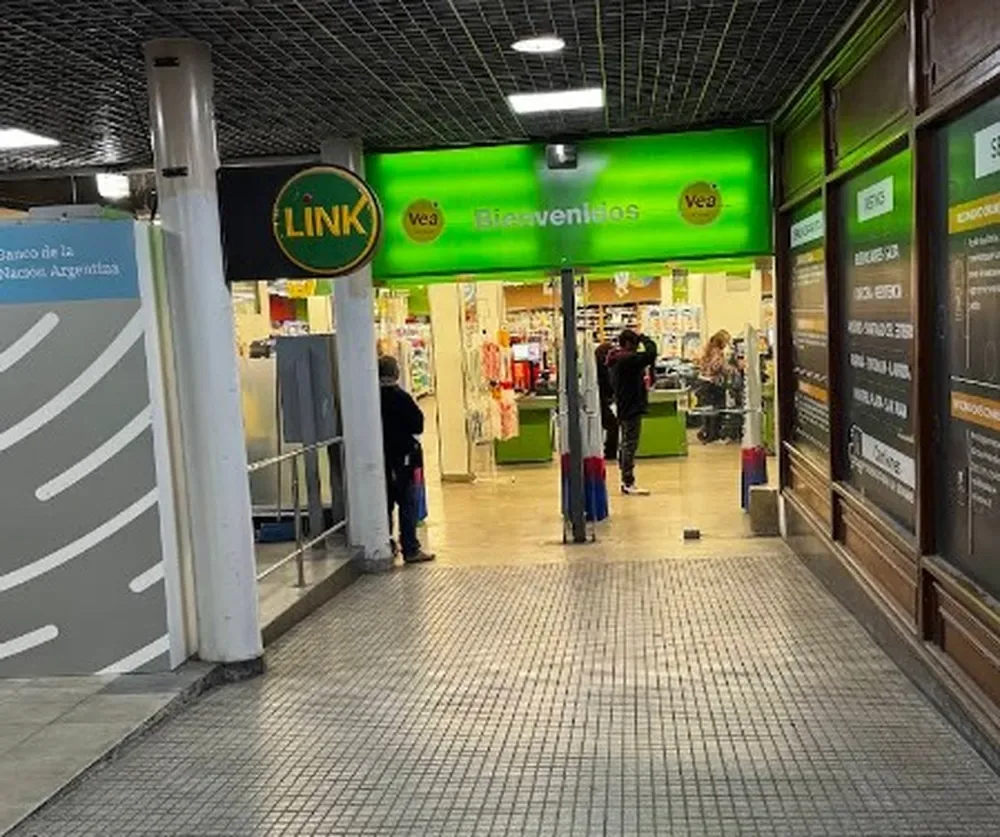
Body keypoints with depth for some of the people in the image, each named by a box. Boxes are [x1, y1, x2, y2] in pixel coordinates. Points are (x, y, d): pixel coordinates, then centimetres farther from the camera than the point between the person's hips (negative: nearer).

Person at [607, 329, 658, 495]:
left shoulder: (615, 360, 11)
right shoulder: (627, 359, -19)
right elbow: (651, 353, -26)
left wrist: (641, 379, 12)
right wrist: (644, 339, -9)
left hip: (624, 408, 10)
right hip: (632, 407, -10)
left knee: (625, 444, 15)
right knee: (630, 444, -7)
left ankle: (626, 480, 22)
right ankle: (628, 483, -5)